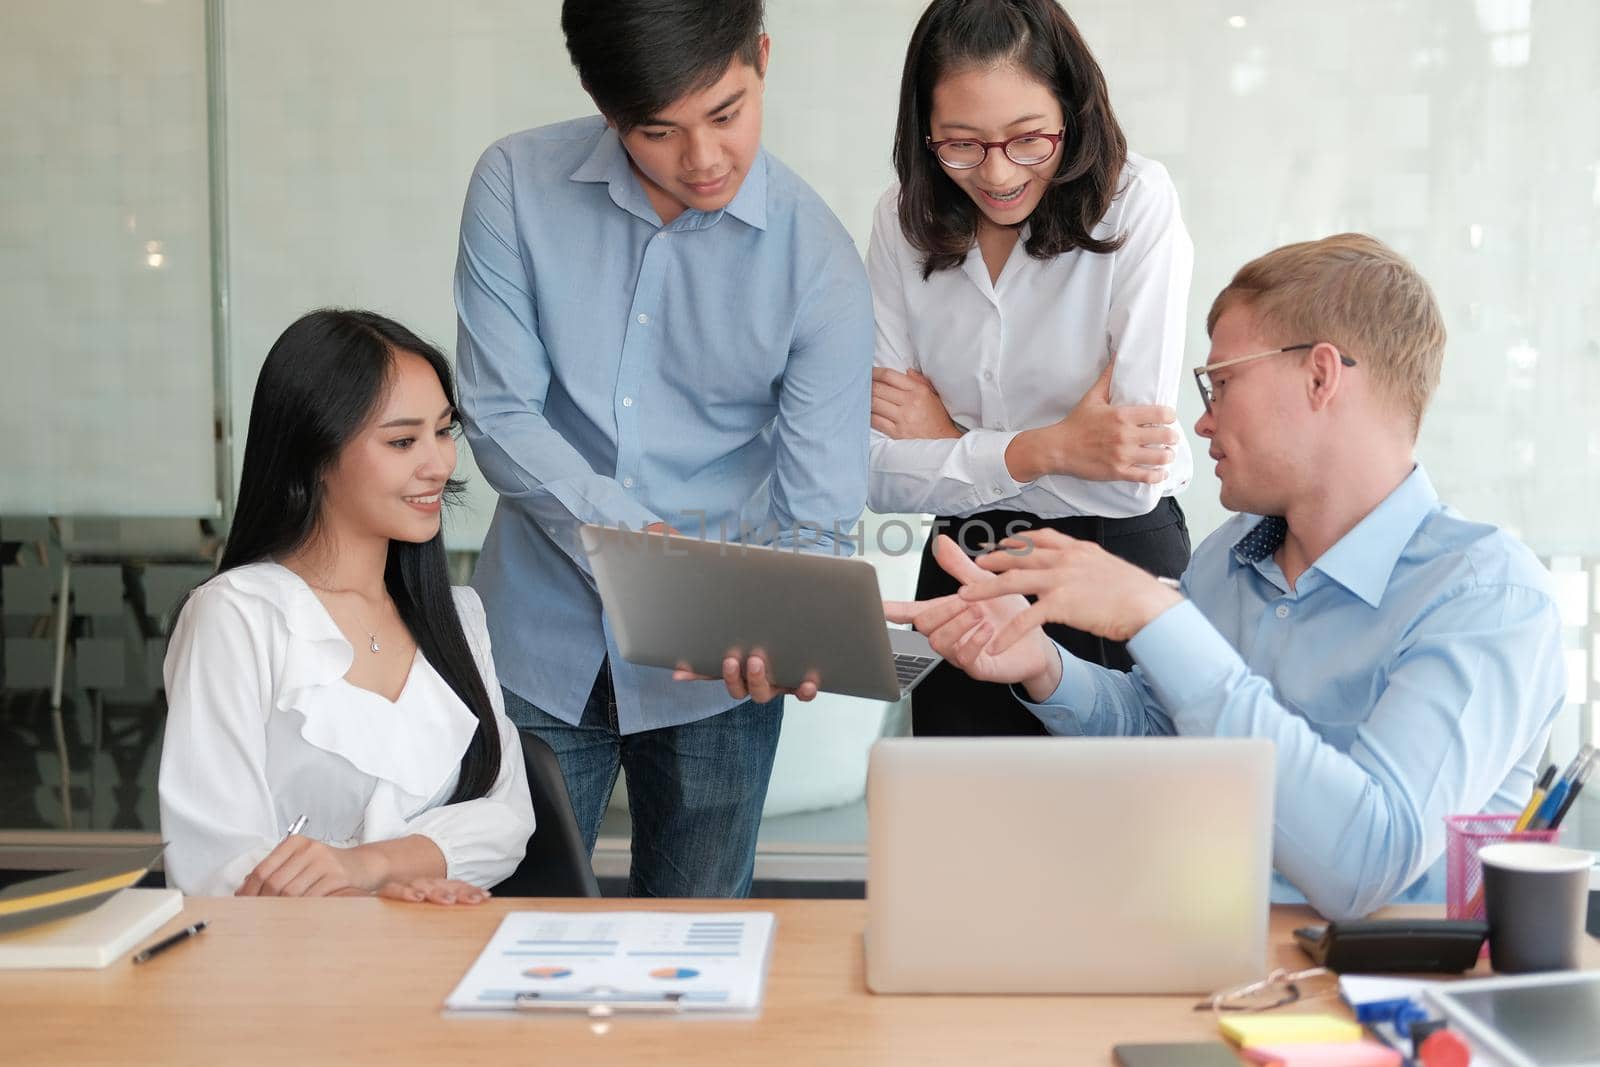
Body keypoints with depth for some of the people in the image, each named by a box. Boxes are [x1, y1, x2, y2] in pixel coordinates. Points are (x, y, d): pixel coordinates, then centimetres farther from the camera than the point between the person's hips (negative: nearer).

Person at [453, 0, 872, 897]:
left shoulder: (818, 259, -11)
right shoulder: (517, 186, -7)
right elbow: (500, 418, -9)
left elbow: (818, 516, -11)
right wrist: (624, 533, -24)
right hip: (542, 641, 1)